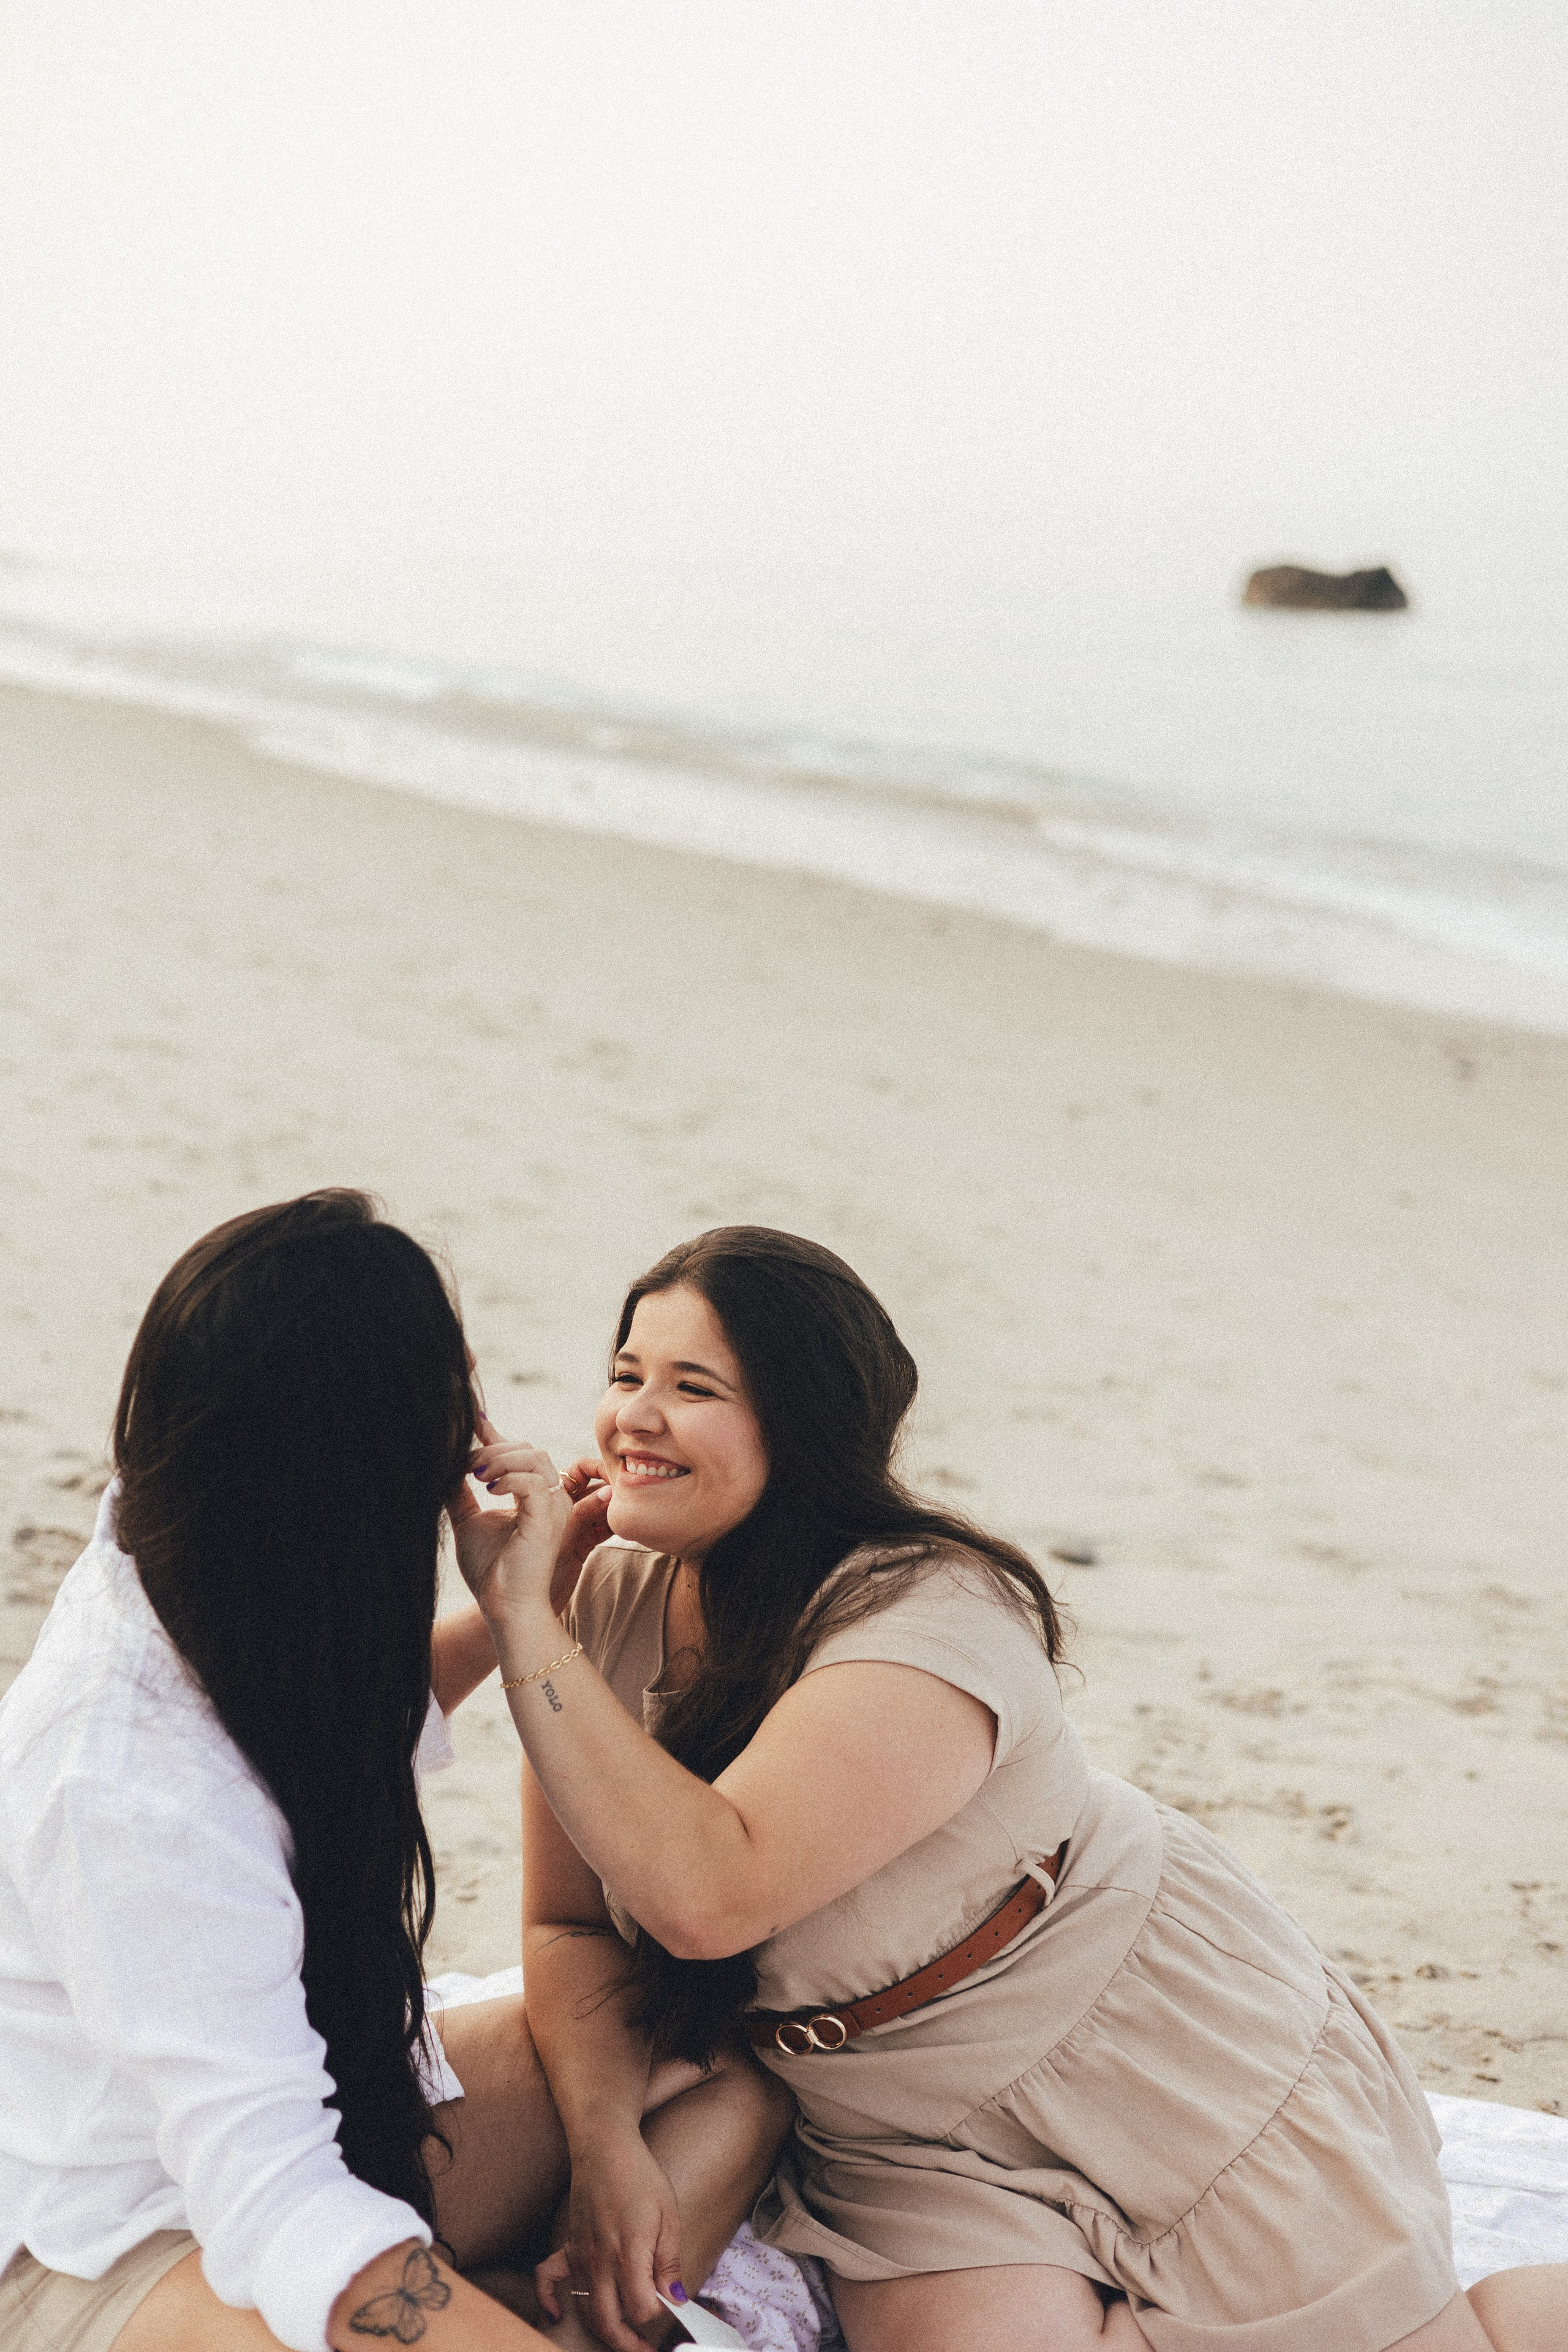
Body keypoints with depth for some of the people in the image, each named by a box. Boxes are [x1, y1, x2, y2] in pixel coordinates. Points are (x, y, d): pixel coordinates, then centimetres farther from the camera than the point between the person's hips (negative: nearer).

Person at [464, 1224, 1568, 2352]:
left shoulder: (932, 1619, -29)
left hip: (1180, 2063, -4)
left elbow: (708, 1892, -41)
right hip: (909, 2135, 5)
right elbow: (573, 1923, -2)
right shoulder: (611, 1604, -9)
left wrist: (525, 1620, -39)